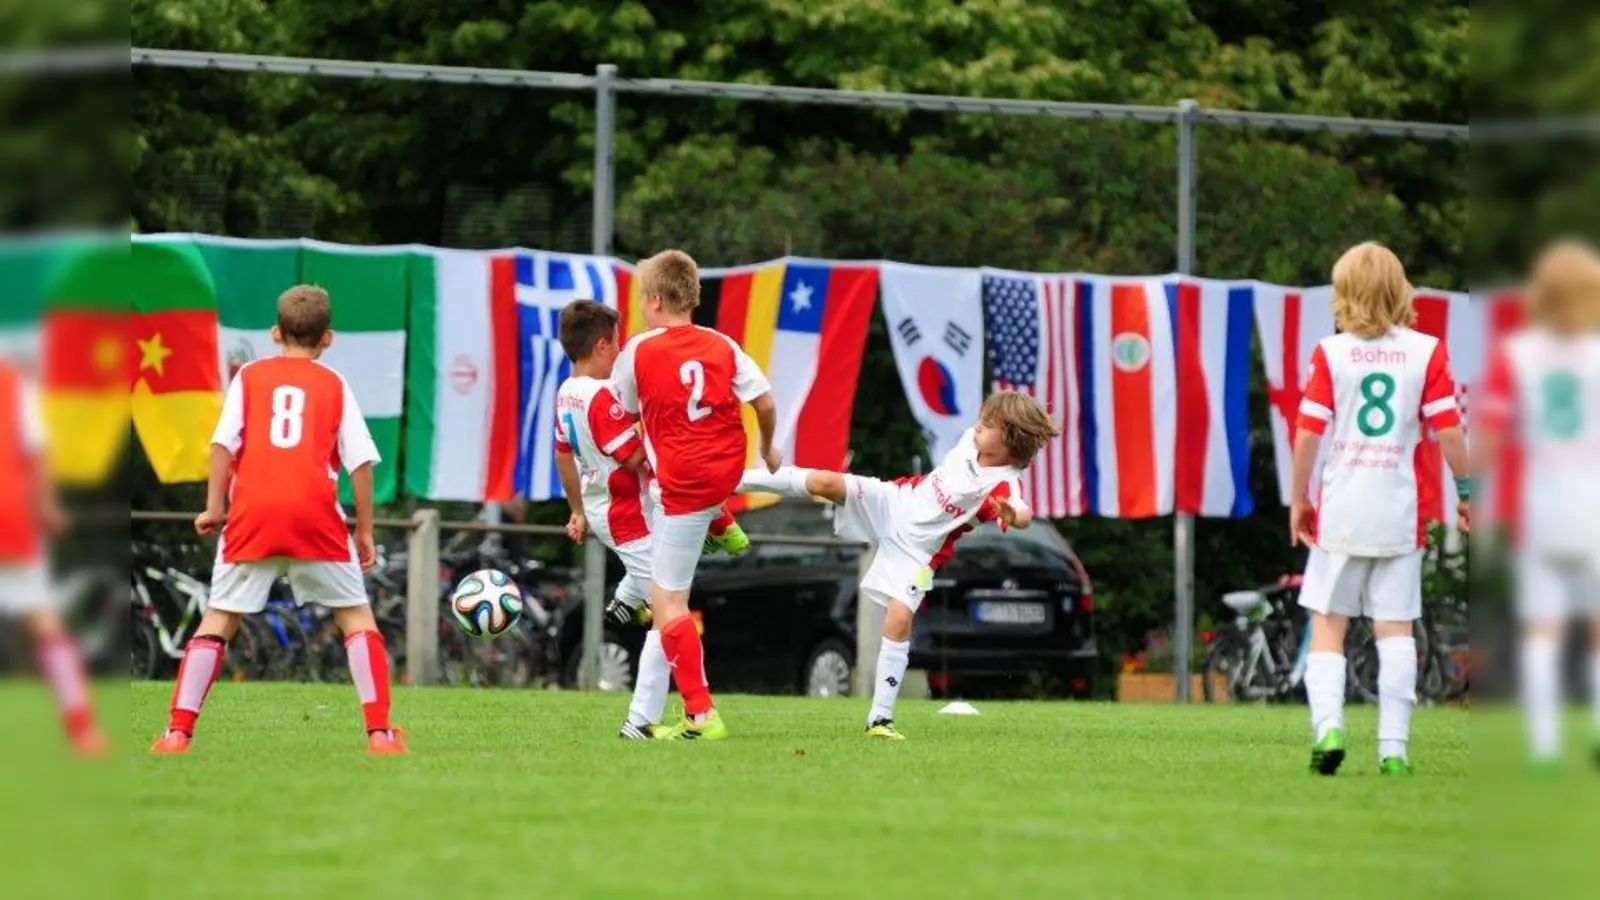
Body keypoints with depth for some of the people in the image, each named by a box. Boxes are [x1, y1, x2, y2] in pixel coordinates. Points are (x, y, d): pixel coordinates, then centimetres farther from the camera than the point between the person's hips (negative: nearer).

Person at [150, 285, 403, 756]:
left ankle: (178, 732, -1)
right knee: (356, 615, 10)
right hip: (316, 515, -1)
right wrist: (364, 530, 12)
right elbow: (360, 460, 7)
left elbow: (224, 443, 2)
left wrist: (214, 507, 5)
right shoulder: (334, 385, 13)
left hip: (252, 512, 1)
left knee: (218, 619, 8)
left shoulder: (249, 377, 14)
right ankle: (380, 731, 1)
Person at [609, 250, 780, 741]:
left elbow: (622, 411, 6)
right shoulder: (721, 345, 2)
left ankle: (701, 714, -6)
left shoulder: (638, 351, -7)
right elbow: (765, 403, 3)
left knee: (667, 599, -1)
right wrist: (768, 448, 23)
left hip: (683, 487, -6)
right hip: (729, 469, 6)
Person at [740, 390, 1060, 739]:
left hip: (916, 549, -5)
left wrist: (1012, 515, -72)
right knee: (825, 482, -15)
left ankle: (881, 718, -6)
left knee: (899, 620, -17)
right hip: (895, 501, 5)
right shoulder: (971, 440, -7)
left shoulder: (1003, 485, -27)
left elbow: (1023, 515, -50)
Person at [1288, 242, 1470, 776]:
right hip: (1400, 510, 1)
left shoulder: (1331, 353, -3)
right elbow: (1448, 430, -3)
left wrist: (1299, 501, 7)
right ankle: (1393, 748, -1)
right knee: (1396, 629, 5)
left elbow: (1307, 434, -4)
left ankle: (1328, 724, -12)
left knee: (1327, 625, 7)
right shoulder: (1426, 352, -1)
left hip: (1340, 511, -1)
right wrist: (1465, 491, 9)